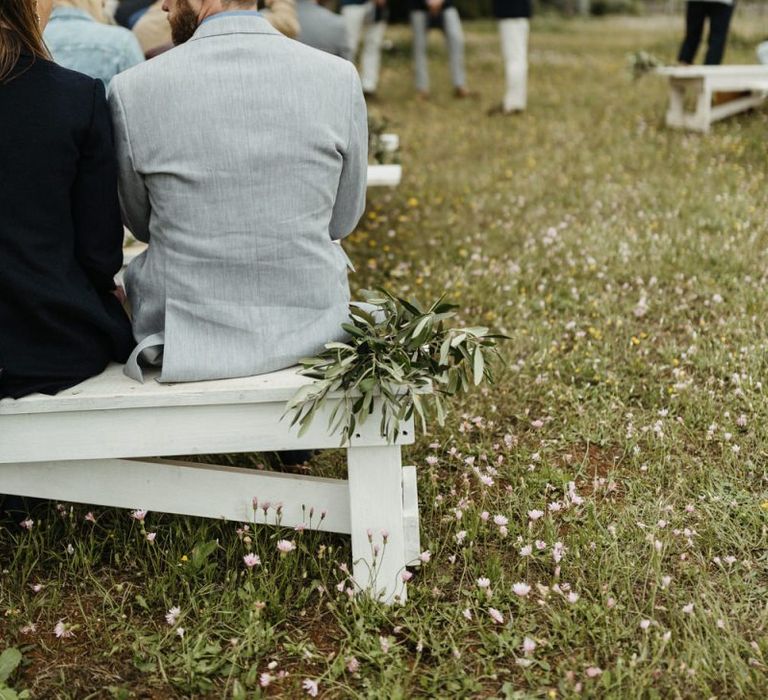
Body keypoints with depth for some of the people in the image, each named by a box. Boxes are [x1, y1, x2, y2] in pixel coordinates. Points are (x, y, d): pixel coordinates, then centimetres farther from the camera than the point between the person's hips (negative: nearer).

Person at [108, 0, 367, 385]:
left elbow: (141, 224, 4)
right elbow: (342, 220, 3)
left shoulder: (134, 89, -12)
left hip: (185, 342, -1)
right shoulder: (340, 77, -9)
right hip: (311, 334, 1)